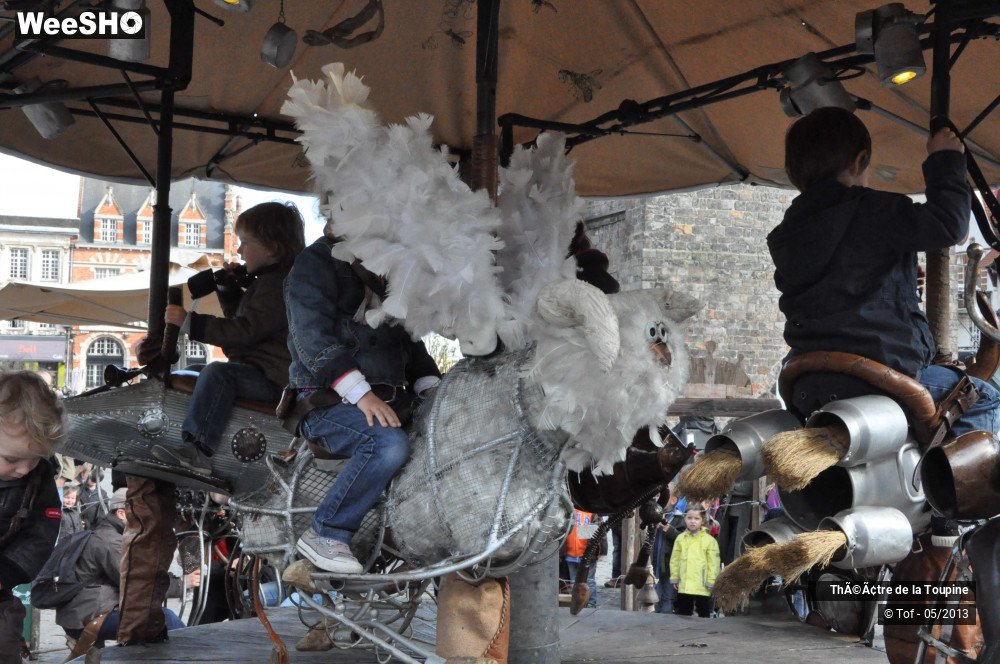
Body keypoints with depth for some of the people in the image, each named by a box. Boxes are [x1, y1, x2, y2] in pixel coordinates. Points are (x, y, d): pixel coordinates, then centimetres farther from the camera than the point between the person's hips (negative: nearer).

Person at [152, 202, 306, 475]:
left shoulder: (278, 285, -17)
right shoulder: (267, 280, 17)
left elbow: (244, 331, -25)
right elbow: (239, 316, 31)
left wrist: (189, 321, -24)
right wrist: (229, 286, 14)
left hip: (272, 379, -12)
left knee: (218, 373, -30)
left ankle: (197, 449, -36)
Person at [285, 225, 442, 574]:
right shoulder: (316, 262, -2)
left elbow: (408, 339, 27)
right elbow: (312, 337, -14)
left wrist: (430, 387, 10)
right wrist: (361, 394, -23)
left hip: (388, 400, 8)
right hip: (327, 401, -7)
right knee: (390, 443, -33)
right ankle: (325, 534, -22)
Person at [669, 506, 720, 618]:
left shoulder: (709, 540, -5)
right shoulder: (680, 538, 5)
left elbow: (713, 563, -6)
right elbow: (675, 560, 8)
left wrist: (711, 581, -9)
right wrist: (674, 578, 6)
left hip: (702, 587, -3)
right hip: (684, 586, 3)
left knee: (704, 613, 7)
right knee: (683, 613, 12)